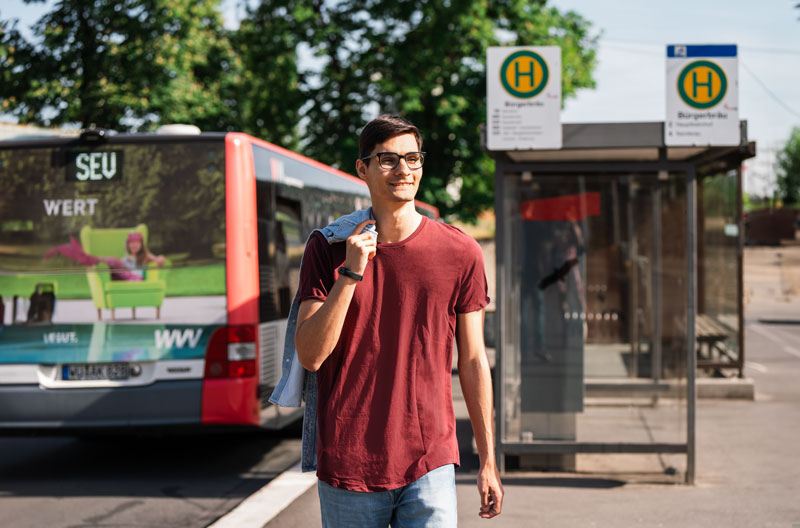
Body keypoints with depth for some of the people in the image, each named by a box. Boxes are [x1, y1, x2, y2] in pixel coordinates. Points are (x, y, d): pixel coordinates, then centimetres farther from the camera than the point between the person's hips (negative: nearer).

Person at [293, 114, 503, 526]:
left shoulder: (460, 253, 2)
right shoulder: (327, 249, 2)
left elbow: (473, 361, 7)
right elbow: (310, 356, -6)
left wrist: (488, 461, 8)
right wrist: (351, 274, -15)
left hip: (431, 465, 0)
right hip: (346, 466, 0)